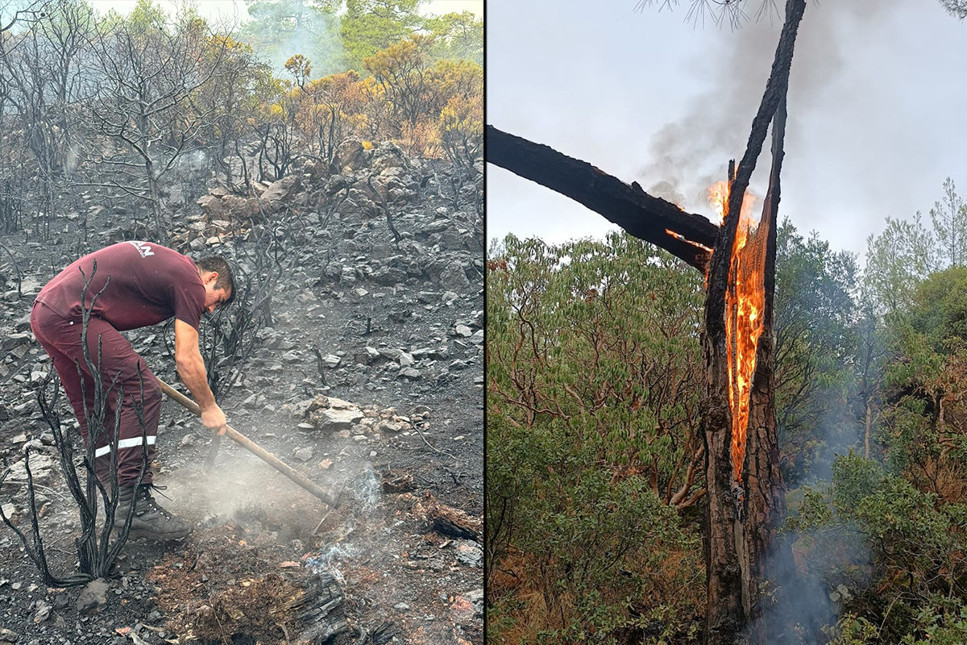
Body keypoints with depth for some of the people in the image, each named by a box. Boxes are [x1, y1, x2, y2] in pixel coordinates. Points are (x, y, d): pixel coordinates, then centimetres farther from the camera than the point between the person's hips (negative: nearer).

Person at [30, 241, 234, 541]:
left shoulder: (163, 261, 24)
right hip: (71, 316, -10)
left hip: (43, 312, 10)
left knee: (94, 413, 16)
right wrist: (209, 408, 8)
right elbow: (186, 360, -5)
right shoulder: (190, 281, -3)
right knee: (142, 392, -9)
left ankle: (114, 501, 21)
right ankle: (133, 502, -12)